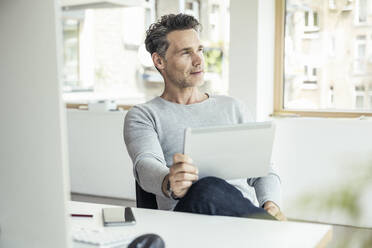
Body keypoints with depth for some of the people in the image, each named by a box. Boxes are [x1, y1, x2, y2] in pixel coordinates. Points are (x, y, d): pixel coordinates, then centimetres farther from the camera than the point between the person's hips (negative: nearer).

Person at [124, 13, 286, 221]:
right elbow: (147, 165, -8)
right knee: (208, 189, -37)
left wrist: (271, 204, -3)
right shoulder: (142, 116, 13)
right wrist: (169, 184, -35)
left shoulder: (232, 108, 25)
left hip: (243, 211, 2)